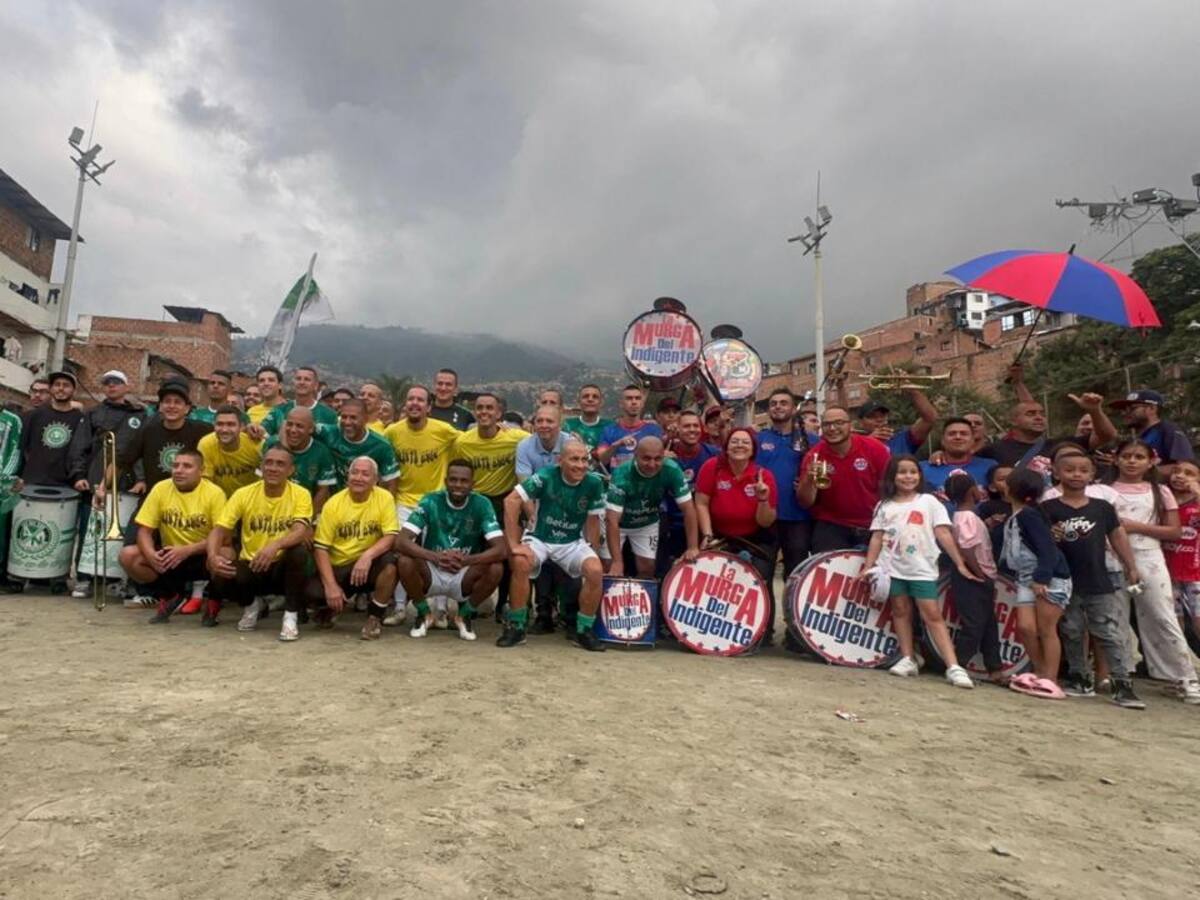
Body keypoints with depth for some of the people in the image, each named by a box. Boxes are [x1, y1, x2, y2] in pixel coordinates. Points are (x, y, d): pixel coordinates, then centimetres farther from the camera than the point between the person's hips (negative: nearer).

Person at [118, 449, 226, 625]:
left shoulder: (214, 493, -14)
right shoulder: (160, 489, -4)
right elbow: (144, 530, -5)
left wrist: (187, 550, -31)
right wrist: (151, 554, -26)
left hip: (203, 557, -4)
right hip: (169, 557, 4)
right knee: (128, 555, -18)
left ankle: (213, 598, -2)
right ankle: (169, 597, 4)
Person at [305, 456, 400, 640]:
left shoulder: (385, 498, -9)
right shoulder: (333, 503, -7)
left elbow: (391, 537, -15)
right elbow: (321, 547, -9)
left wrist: (367, 556, -34)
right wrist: (331, 585, -20)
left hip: (369, 565, -1)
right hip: (338, 567, 1)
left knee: (389, 562, -32)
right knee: (312, 592, -25)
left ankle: (375, 617, -9)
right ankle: (333, 606, 15)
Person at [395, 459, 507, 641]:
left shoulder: (481, 505, -12)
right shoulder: (430, 502, -12)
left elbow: (501, 550, -20)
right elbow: (402, 541, -21)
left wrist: (467, 560, -38)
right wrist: (435, 556, -39)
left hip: (464, 577, 0)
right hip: (431, 573, 0)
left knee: (495, 569, -27)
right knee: (405, 562, -28)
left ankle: (465, 615, 2)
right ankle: (423, 614, 0)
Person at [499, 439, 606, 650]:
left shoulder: (594, 483, -10)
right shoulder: (546, 477, -17)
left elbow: (592, 520, 0)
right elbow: (511, 501, -20)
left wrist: (592, 554, -2)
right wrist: (514, 544, -22)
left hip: (573, 543, 2)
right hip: (539, 539, -2)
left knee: (596, 571, -24)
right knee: (521, 563, -31)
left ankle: (584, 630, -2)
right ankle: (516, 627, -10)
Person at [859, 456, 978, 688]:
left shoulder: (929, 502, 2)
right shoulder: (884, 506, 8)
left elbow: (944, 534, -1)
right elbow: (877, 539, 8)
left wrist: (960, 564, -5)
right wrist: (868, 566, 0)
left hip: (922, 569, -3)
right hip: (893, 568, 3)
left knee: (932, 615, -7)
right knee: (901, 611, 7)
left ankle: (953, 667, -7)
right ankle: (908, 659, 16)